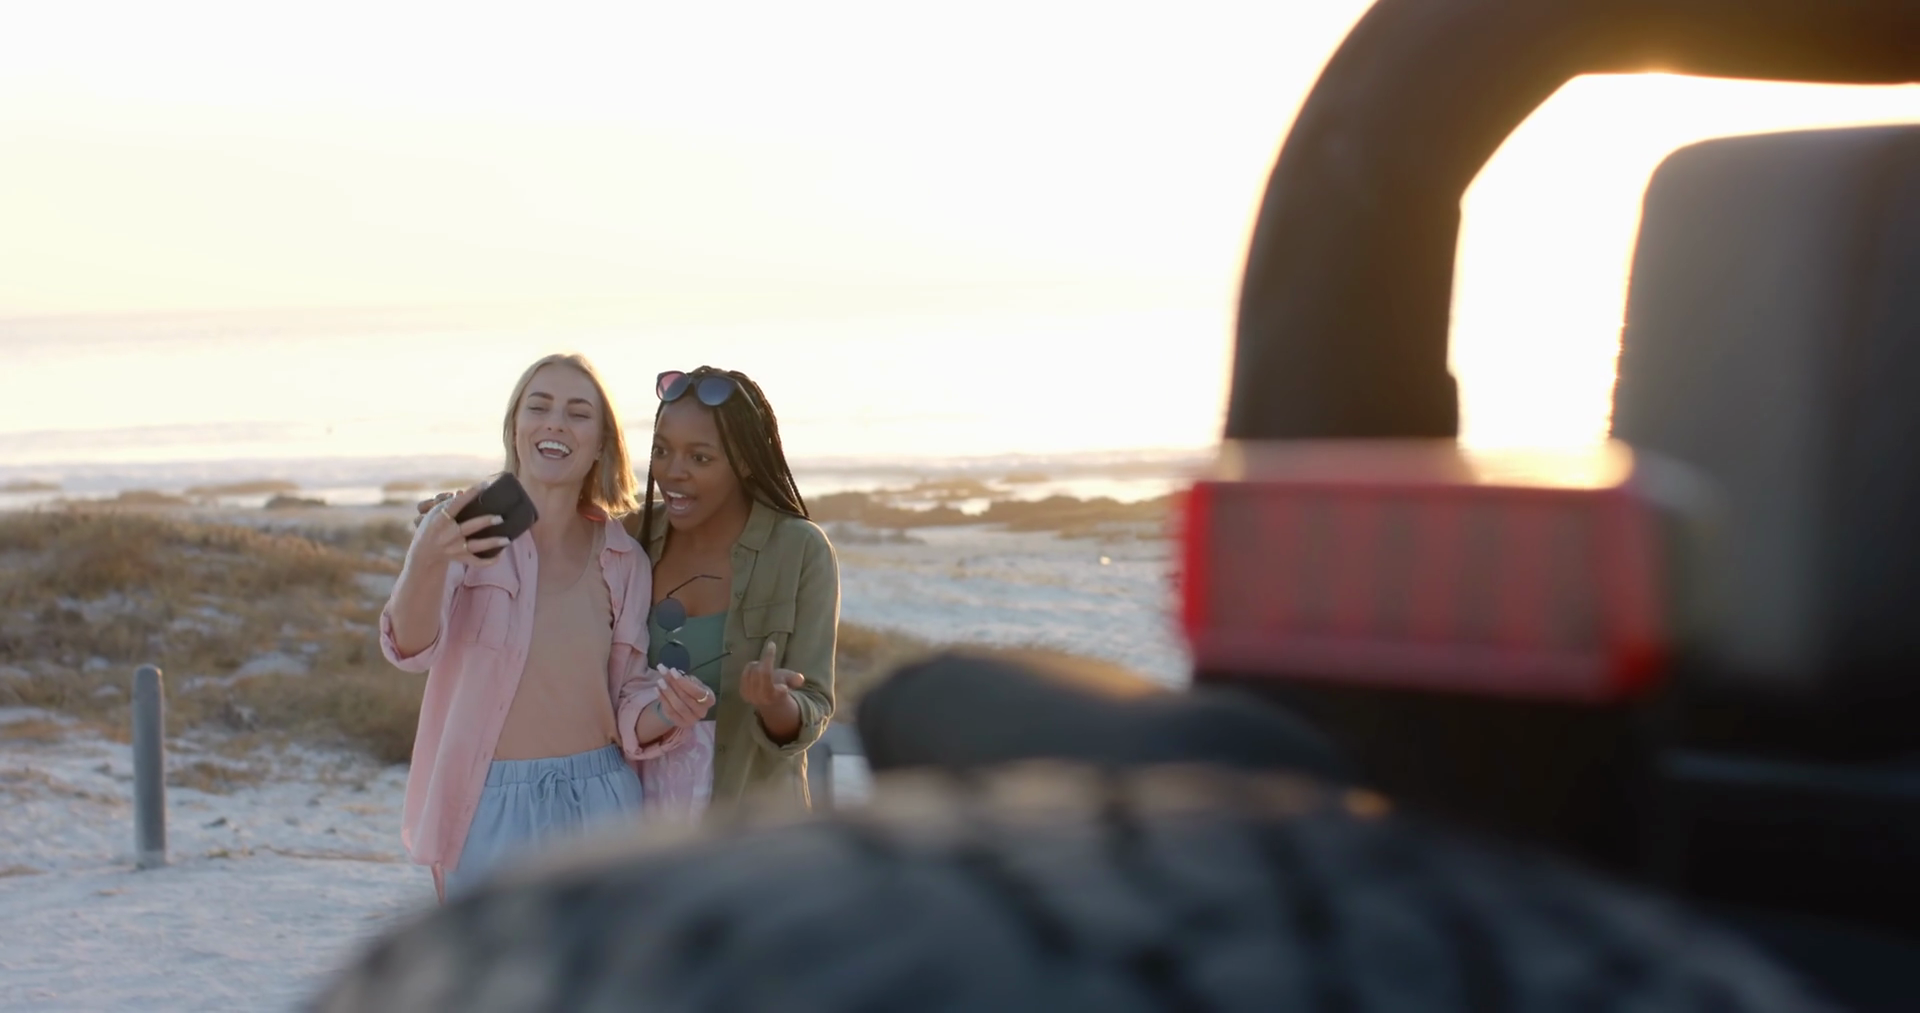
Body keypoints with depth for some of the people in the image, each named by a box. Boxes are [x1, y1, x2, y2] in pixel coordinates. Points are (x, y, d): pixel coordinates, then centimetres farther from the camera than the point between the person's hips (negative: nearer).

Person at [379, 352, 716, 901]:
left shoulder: (624, 560, 5)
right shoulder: (463, 530, -6)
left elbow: (628, 703, 8)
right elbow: (411, 646, -23)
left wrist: (668, 713, -15)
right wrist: (427, 562, -43)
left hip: (600, 806, 3)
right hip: (486, 811, -3)